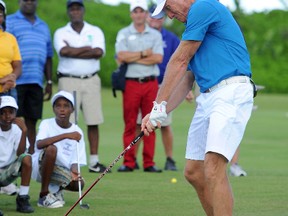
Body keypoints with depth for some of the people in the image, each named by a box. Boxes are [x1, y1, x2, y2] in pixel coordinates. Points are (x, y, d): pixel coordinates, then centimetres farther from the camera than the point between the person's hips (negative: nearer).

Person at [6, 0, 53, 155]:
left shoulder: (43, 27, 22)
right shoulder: (10, 22, 5)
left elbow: (48, 57, 22)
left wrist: (49, 82, 16)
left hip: (36, 82, 5)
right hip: (15, 82, -5)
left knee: (31, 122, 6)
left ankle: (31, 155, 10)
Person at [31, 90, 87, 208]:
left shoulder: (77, 131, 0)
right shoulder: (47, 124, -9)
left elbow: (75, 160, -3)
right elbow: (39, 144, -31)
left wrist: (74, 170, -27)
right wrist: (66, 135, -36)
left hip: (62, 171, 3)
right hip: (40, 166, -3)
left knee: (79, 184, -25)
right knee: (51, 148, -34)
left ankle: (56, 189, 12)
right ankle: (44, 196, -22)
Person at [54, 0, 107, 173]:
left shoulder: (95, 31, 9)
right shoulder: (61, 33, 6)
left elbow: (99, 52, -8)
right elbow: (64, 51, -14)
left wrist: (73, 51, -8)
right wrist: (86, 49, -6)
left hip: (91, 81, 2)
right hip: (68, 81, -2)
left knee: (93, 121, 0)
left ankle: (94, 162, 4)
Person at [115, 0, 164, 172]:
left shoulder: (155, 35, 11)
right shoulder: (124, 34, 8)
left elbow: (158, 58, -4)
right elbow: (121, 56, -8)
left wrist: (133, 58, -7)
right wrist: (144, 54, -4)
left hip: (151, 83, 1)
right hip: (131, 83, -1)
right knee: (130, 124, -3)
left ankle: (149, 163, 3)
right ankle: (129, 162, 0)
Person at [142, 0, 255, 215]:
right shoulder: (194, 25, 24)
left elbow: (179, 62, -5)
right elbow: (186, 79, 24)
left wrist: (159, 104, -1)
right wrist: (161, 112, 13)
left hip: (231, 92, -10)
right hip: (208, 97, 10)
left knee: (213, 169, -21)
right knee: (193, 172, 10)